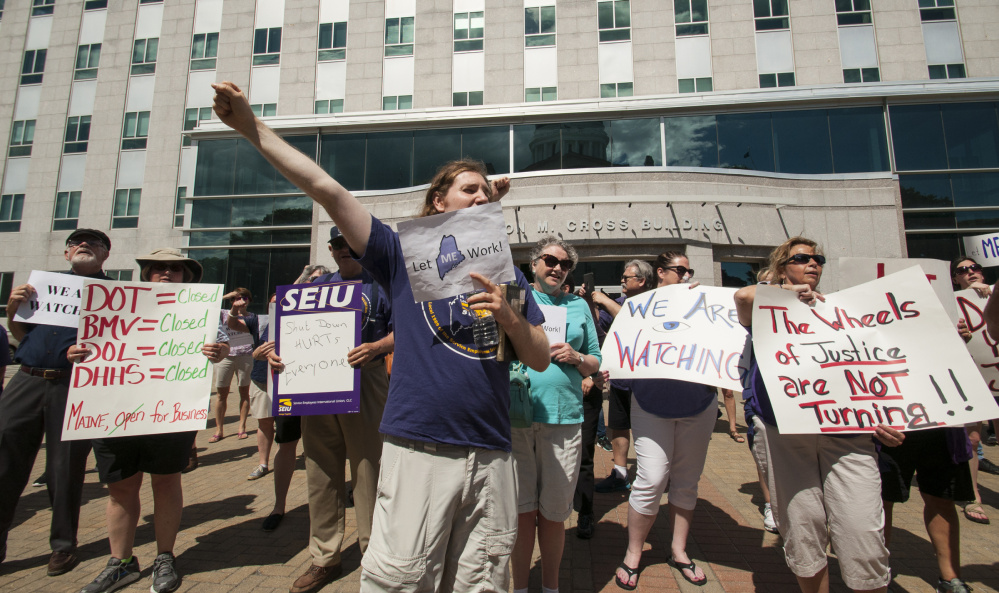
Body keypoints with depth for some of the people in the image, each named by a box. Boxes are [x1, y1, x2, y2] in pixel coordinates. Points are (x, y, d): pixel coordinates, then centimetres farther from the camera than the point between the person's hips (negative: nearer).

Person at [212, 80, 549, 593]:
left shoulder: (505, 274, 13)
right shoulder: (405, 255, 4)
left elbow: (541, 360, 10)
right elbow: (326, 189, -1)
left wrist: (510, 317, -8)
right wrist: (253, 128, -5)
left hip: (490, 454, 4)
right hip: (418, 448, -3)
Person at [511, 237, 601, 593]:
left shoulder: (579, 305, 15)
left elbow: (596, 362, 17)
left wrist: (576, 357, -4)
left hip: (563, 417, 1)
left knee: (554, 512, 10)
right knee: (522, 509, 7)